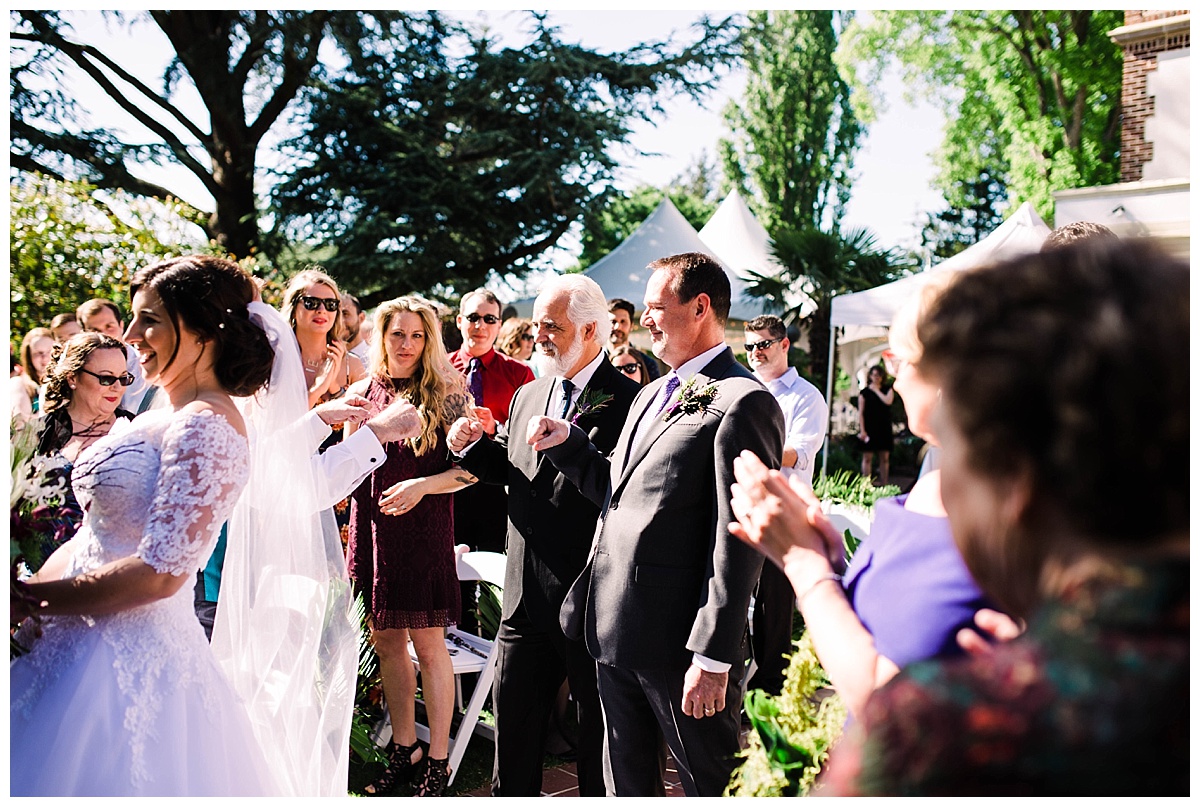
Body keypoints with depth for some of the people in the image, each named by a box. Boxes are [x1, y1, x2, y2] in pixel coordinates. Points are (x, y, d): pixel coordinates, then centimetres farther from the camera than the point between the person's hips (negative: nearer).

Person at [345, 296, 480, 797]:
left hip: (424, 530, -4)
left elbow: (469, 469, -7)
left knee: (428, 644, 1)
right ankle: (404, 750, 25)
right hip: (372, 530, 4)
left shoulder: (445, 394, -3)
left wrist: (422, 484, -18)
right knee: (386, 642, 11)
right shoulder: (362, 393, 8)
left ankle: (438, 761, 12)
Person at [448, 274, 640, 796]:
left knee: (599, 738, 12)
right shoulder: (527, 396, 11)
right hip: (527, 597, 7)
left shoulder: (626, 400, -13)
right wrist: (472, 446, 3)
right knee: (513, 730, 17)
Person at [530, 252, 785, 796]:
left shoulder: (743, 403, -14)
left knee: (710, 784, 7)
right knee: (626, 783, 21)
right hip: (615, 633, 9)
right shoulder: (650, 395, 17)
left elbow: (738, 542, -18)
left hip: (678, 644, -9)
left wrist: (713, 657, -20)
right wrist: (567, 444, 5)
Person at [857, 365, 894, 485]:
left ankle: (884, 485, 8)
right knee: (867, 458, -2)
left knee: (884, 458, 3)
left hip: (884, 429, 2)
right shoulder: (864, 392, 4)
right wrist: (862, 430, -9)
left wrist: (876, 390, -3)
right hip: (869, 429, -2)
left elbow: (888, 401, -13)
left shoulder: (888, 390, 10)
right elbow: (861, 413, -1)